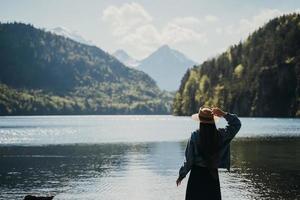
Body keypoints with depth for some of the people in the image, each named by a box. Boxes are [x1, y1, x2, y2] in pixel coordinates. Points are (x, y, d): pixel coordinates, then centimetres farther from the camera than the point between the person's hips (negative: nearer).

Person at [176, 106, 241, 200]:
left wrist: (181, 175, 3)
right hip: (212, 175, 2)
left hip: (197, 174, -2)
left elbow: (189, 159, -8)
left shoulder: (195, 136, -12)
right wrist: (224, 114, -1)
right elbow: (237, 124, 9)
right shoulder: (220, 135, -6)